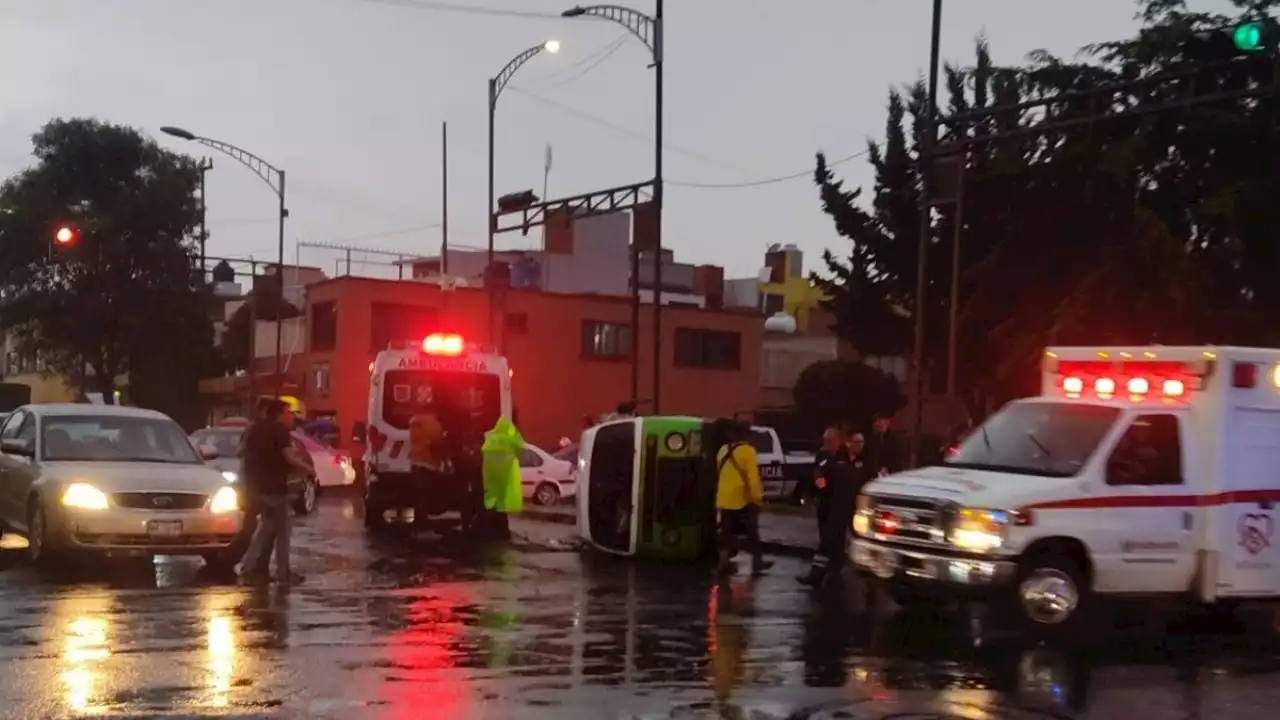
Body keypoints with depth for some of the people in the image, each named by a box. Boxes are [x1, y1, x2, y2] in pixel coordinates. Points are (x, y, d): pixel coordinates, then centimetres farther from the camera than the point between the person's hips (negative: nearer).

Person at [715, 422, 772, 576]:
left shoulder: (723, 450, 9)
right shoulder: (747, 451, -13)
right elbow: (752, 476, -18)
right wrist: (757, 498, -15)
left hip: (724, 499, 6)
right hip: (742, 499, -6)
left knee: (727, 532, 10)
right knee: (752, 532, 6)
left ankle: (724, 562, 6)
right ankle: (757, 563, 11)